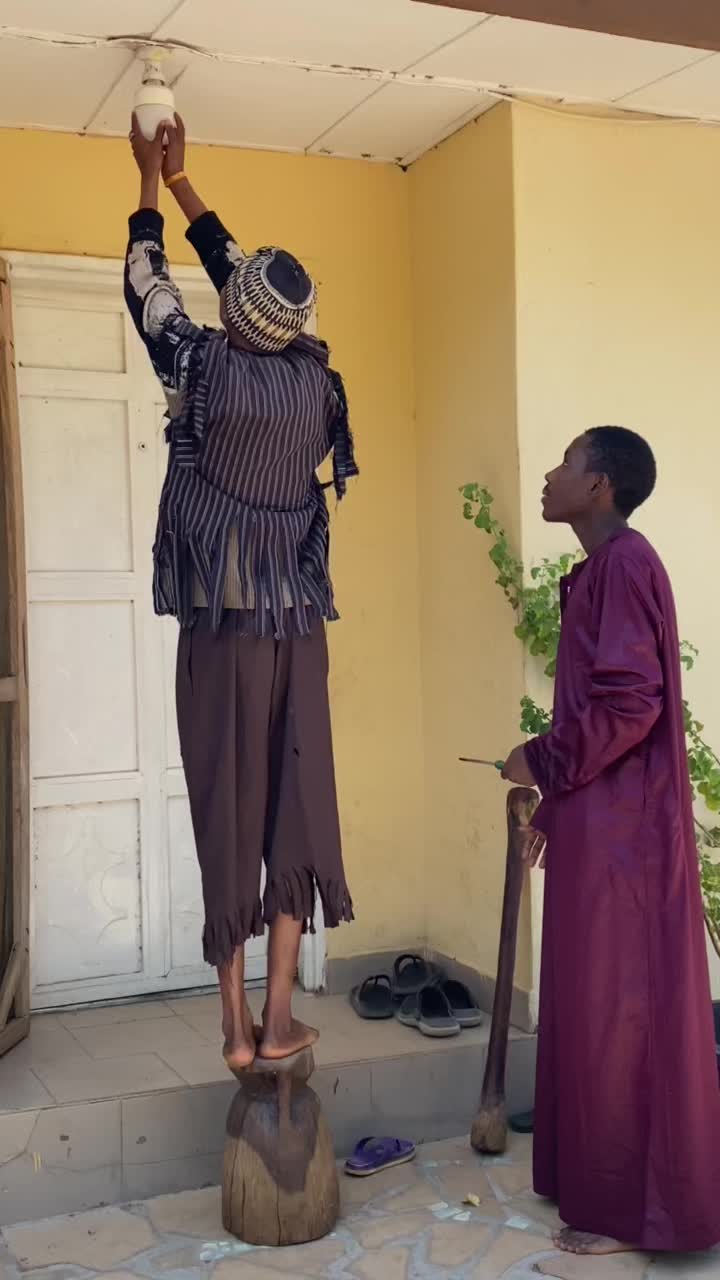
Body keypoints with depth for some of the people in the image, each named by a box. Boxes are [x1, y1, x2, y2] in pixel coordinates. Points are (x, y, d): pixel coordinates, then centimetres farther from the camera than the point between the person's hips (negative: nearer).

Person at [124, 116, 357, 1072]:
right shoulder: (313, 373, 4)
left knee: (229, 809, 2)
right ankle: (279, 1019, 9)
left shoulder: (204, 363, -7)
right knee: (295, 802, 5)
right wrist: (179, 177, 29)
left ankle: (236, 1025, 9)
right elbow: (239, 265, 19)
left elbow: (146, 283, 13)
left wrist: (148, 180, 26)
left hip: (222, 618, -2)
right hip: (297, 617, 3)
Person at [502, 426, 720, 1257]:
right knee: (597, 1007, 16)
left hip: (619, 830, -10)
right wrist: (553, 802, 19)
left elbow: (631, 703, -23)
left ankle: (634, 1210, 11)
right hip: (599, 823, 10)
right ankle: (607, 1185, 28)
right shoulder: (603, 571, 16)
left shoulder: (623, 566, -15)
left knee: (623, 1011, -1)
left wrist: (542, 763, -11)